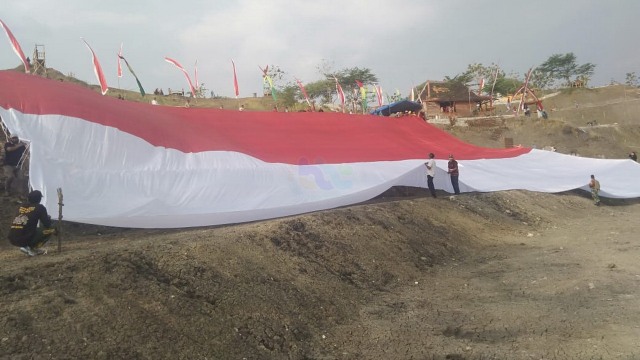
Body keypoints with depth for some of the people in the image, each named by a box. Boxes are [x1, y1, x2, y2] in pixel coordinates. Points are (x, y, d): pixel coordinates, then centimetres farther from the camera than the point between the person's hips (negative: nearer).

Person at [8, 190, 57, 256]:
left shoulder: (21, 206, 16)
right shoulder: (39, 207, -2)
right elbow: (47, 224, -1)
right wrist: (48, 218, 20)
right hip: (24, 240, -7)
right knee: (51, 229, 6)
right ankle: (32, 249, -2)